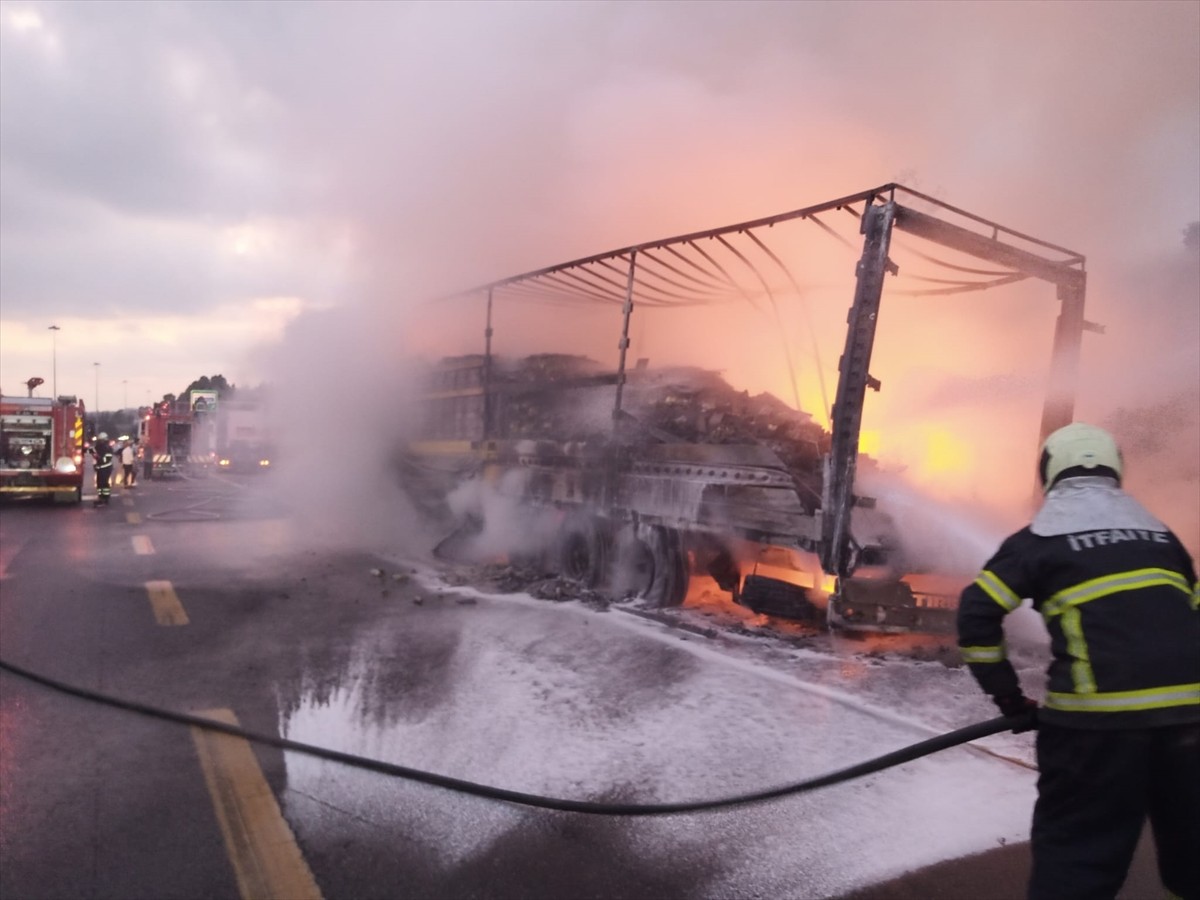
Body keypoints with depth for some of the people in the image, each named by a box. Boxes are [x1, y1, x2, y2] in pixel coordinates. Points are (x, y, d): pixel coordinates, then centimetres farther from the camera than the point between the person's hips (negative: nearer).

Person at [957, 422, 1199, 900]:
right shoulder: (1158, 531, 18)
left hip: (1098, 717, -5)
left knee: (1074, 856, 4)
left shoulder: (1041, 536, 3)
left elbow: (977, 613, -6)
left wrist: (1009, 698, 3)